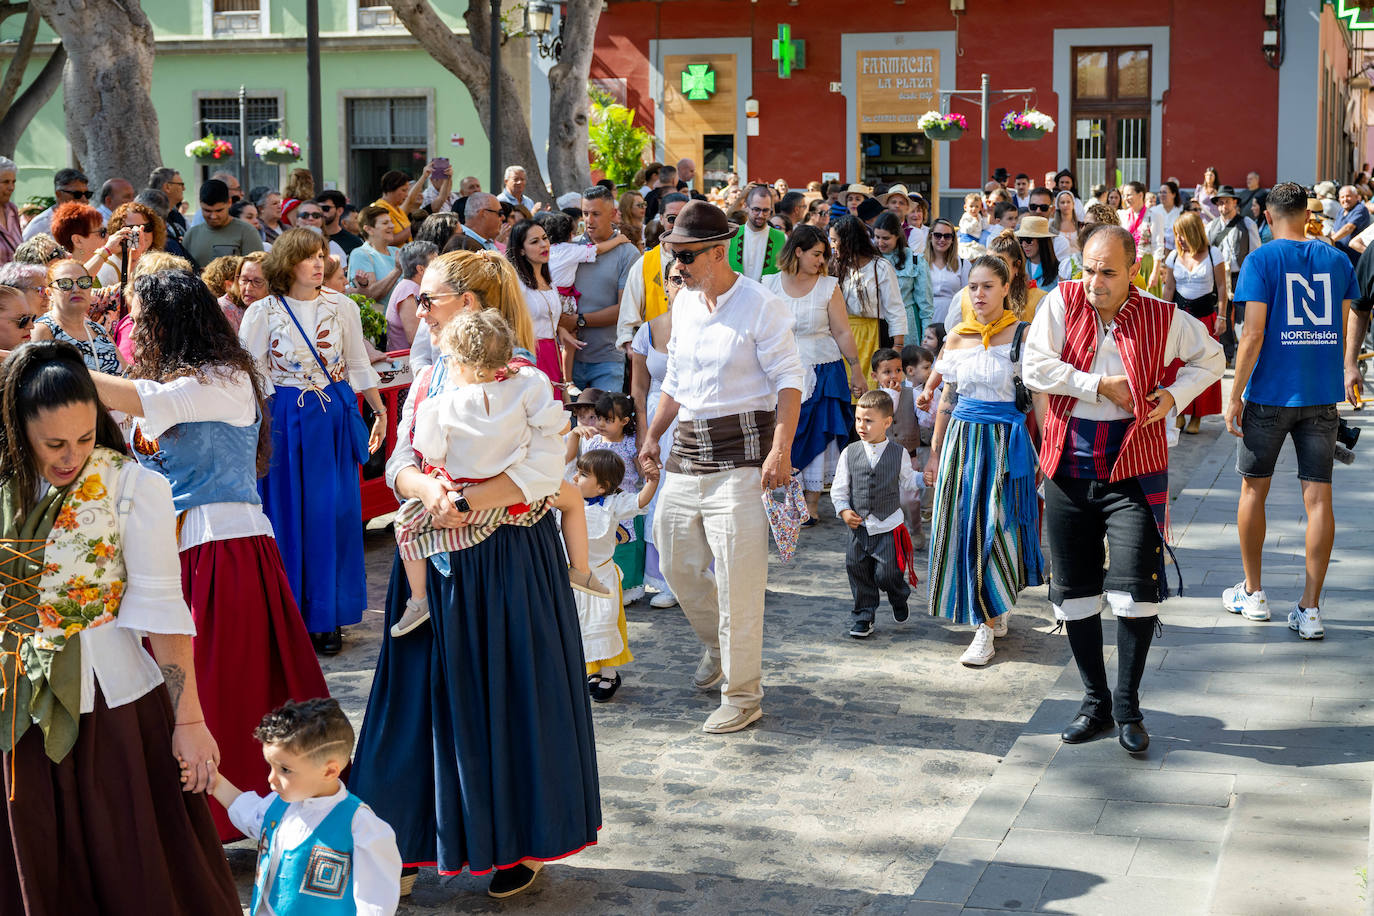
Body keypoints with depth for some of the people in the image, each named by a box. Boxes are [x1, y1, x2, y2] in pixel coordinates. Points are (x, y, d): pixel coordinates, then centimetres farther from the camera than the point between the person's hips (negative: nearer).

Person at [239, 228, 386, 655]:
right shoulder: (263, 313, -4)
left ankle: (327, 618, 12)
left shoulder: (342, 307, 3)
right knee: (287, 514, 2)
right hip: (283, 422, -2)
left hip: (334, 417, 2)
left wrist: (379, 409, 12)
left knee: (334, 514, 2)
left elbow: (358, 364, 13)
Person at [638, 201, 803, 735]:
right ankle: (717, 645, 39)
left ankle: (742, 695, 2)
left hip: (741, 449, -7)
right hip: (688, 447, 7)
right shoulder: (683, 303, 12)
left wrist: (780, 449, -21)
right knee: (676, 561, 13)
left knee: (738, 576, -8)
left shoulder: (760, 306, -10)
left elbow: (789, 381, -12)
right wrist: (653, 435, 19)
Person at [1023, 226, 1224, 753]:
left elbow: (1211, 358, 14)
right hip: (1068, 468, 2)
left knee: (1136, 586, -11)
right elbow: (1035, 368, -11)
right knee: (1074, 590, 8)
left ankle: (1128, 706, 7)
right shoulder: (1062, 303, -1)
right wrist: (1101, 386, -13)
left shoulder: (1162, 318, -2)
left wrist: (1175, 395, -2)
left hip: (1133, 468, -2)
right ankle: (1096, 702, 24)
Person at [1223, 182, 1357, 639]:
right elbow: (1342, 327, 13)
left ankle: (1253, 593, 22)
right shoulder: (1336, 260, 6)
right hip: (1323, 395, 3)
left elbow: (1254, 334, -13)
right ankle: (1310, 609, 2)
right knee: (1318, 496, 3)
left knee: (1253, 488, 13)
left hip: (1271, 395, -3)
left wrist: (1235, 396, -8)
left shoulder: (1260, 261, -7)